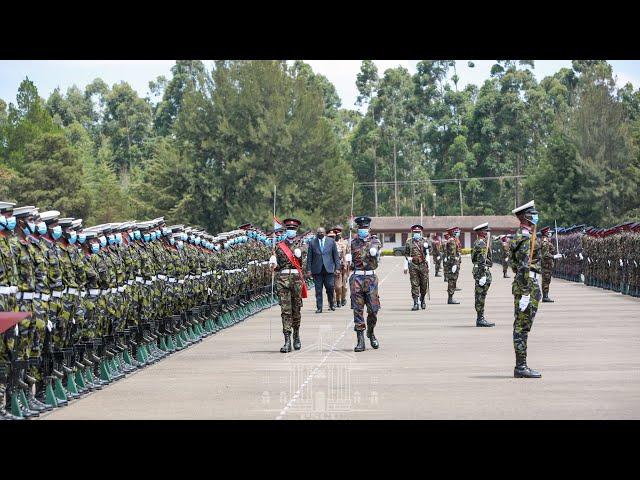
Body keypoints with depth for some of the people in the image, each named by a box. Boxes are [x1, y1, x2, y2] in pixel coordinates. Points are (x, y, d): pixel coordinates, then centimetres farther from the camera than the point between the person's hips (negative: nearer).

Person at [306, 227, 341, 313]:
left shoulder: (331, 241, 6)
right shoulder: (312, 243, 6)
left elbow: (336, 255, 8)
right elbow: (309, 257, 7)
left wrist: (337, 267, 2)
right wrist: (309, 269, 2)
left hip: (329, 268, 0)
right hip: (317, 270, 0)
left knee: (330, 287, -4)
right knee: (318, 290, 1)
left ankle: (331, 303, 20)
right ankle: (319, 307, 7)